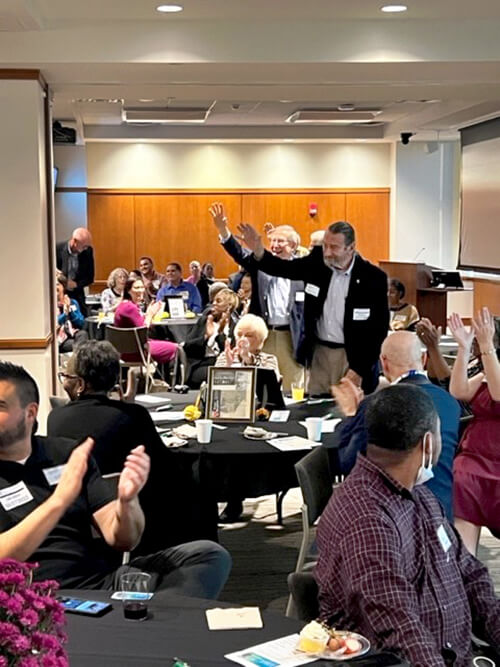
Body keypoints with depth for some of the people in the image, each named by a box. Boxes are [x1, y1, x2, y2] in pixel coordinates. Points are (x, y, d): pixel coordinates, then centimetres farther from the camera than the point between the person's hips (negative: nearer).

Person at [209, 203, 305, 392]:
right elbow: (238, 253, -10)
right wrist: (223, 230, -28)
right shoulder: (260, 263, 6)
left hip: (291, 337, -2)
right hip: (262, 335, 2)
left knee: (292, 389, 6)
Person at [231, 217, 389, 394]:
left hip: (353, 357, -3)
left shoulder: (374, 278, -13)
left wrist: (359, 369, -12)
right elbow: (284, 268, 9)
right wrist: (259, 252, -13)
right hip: (319, 353, 4)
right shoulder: (317, 261, -2)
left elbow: (379, 329, -10)